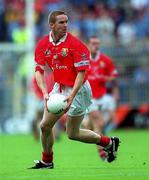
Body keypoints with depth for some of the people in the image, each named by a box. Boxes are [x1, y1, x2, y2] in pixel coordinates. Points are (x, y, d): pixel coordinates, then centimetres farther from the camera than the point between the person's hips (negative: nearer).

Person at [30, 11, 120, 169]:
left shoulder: (75, 44, -19)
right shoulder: (42, 45, -2)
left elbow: (81, 72, -19)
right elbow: (39, 71, -3)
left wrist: (71, 96, -29)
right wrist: (45, 92, -19)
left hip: (78, 90, -6)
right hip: (59, 88, 6)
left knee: (72, 134, -1)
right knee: (45, 125, 5)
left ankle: (109, 143, 18)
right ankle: (46, 162, 24)